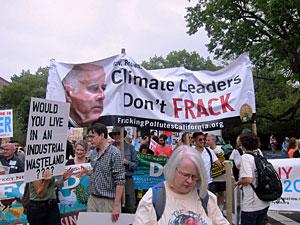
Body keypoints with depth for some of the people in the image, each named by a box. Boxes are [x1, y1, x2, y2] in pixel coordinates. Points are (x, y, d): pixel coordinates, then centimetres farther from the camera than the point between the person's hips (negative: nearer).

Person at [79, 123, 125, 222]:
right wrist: (88, 172, 2)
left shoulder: (114, 153, -14)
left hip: (108, 200, -7)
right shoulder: (93, 153, 9)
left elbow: (120, 181, -17)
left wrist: (116, 205, -19)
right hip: (92, 199, 7)